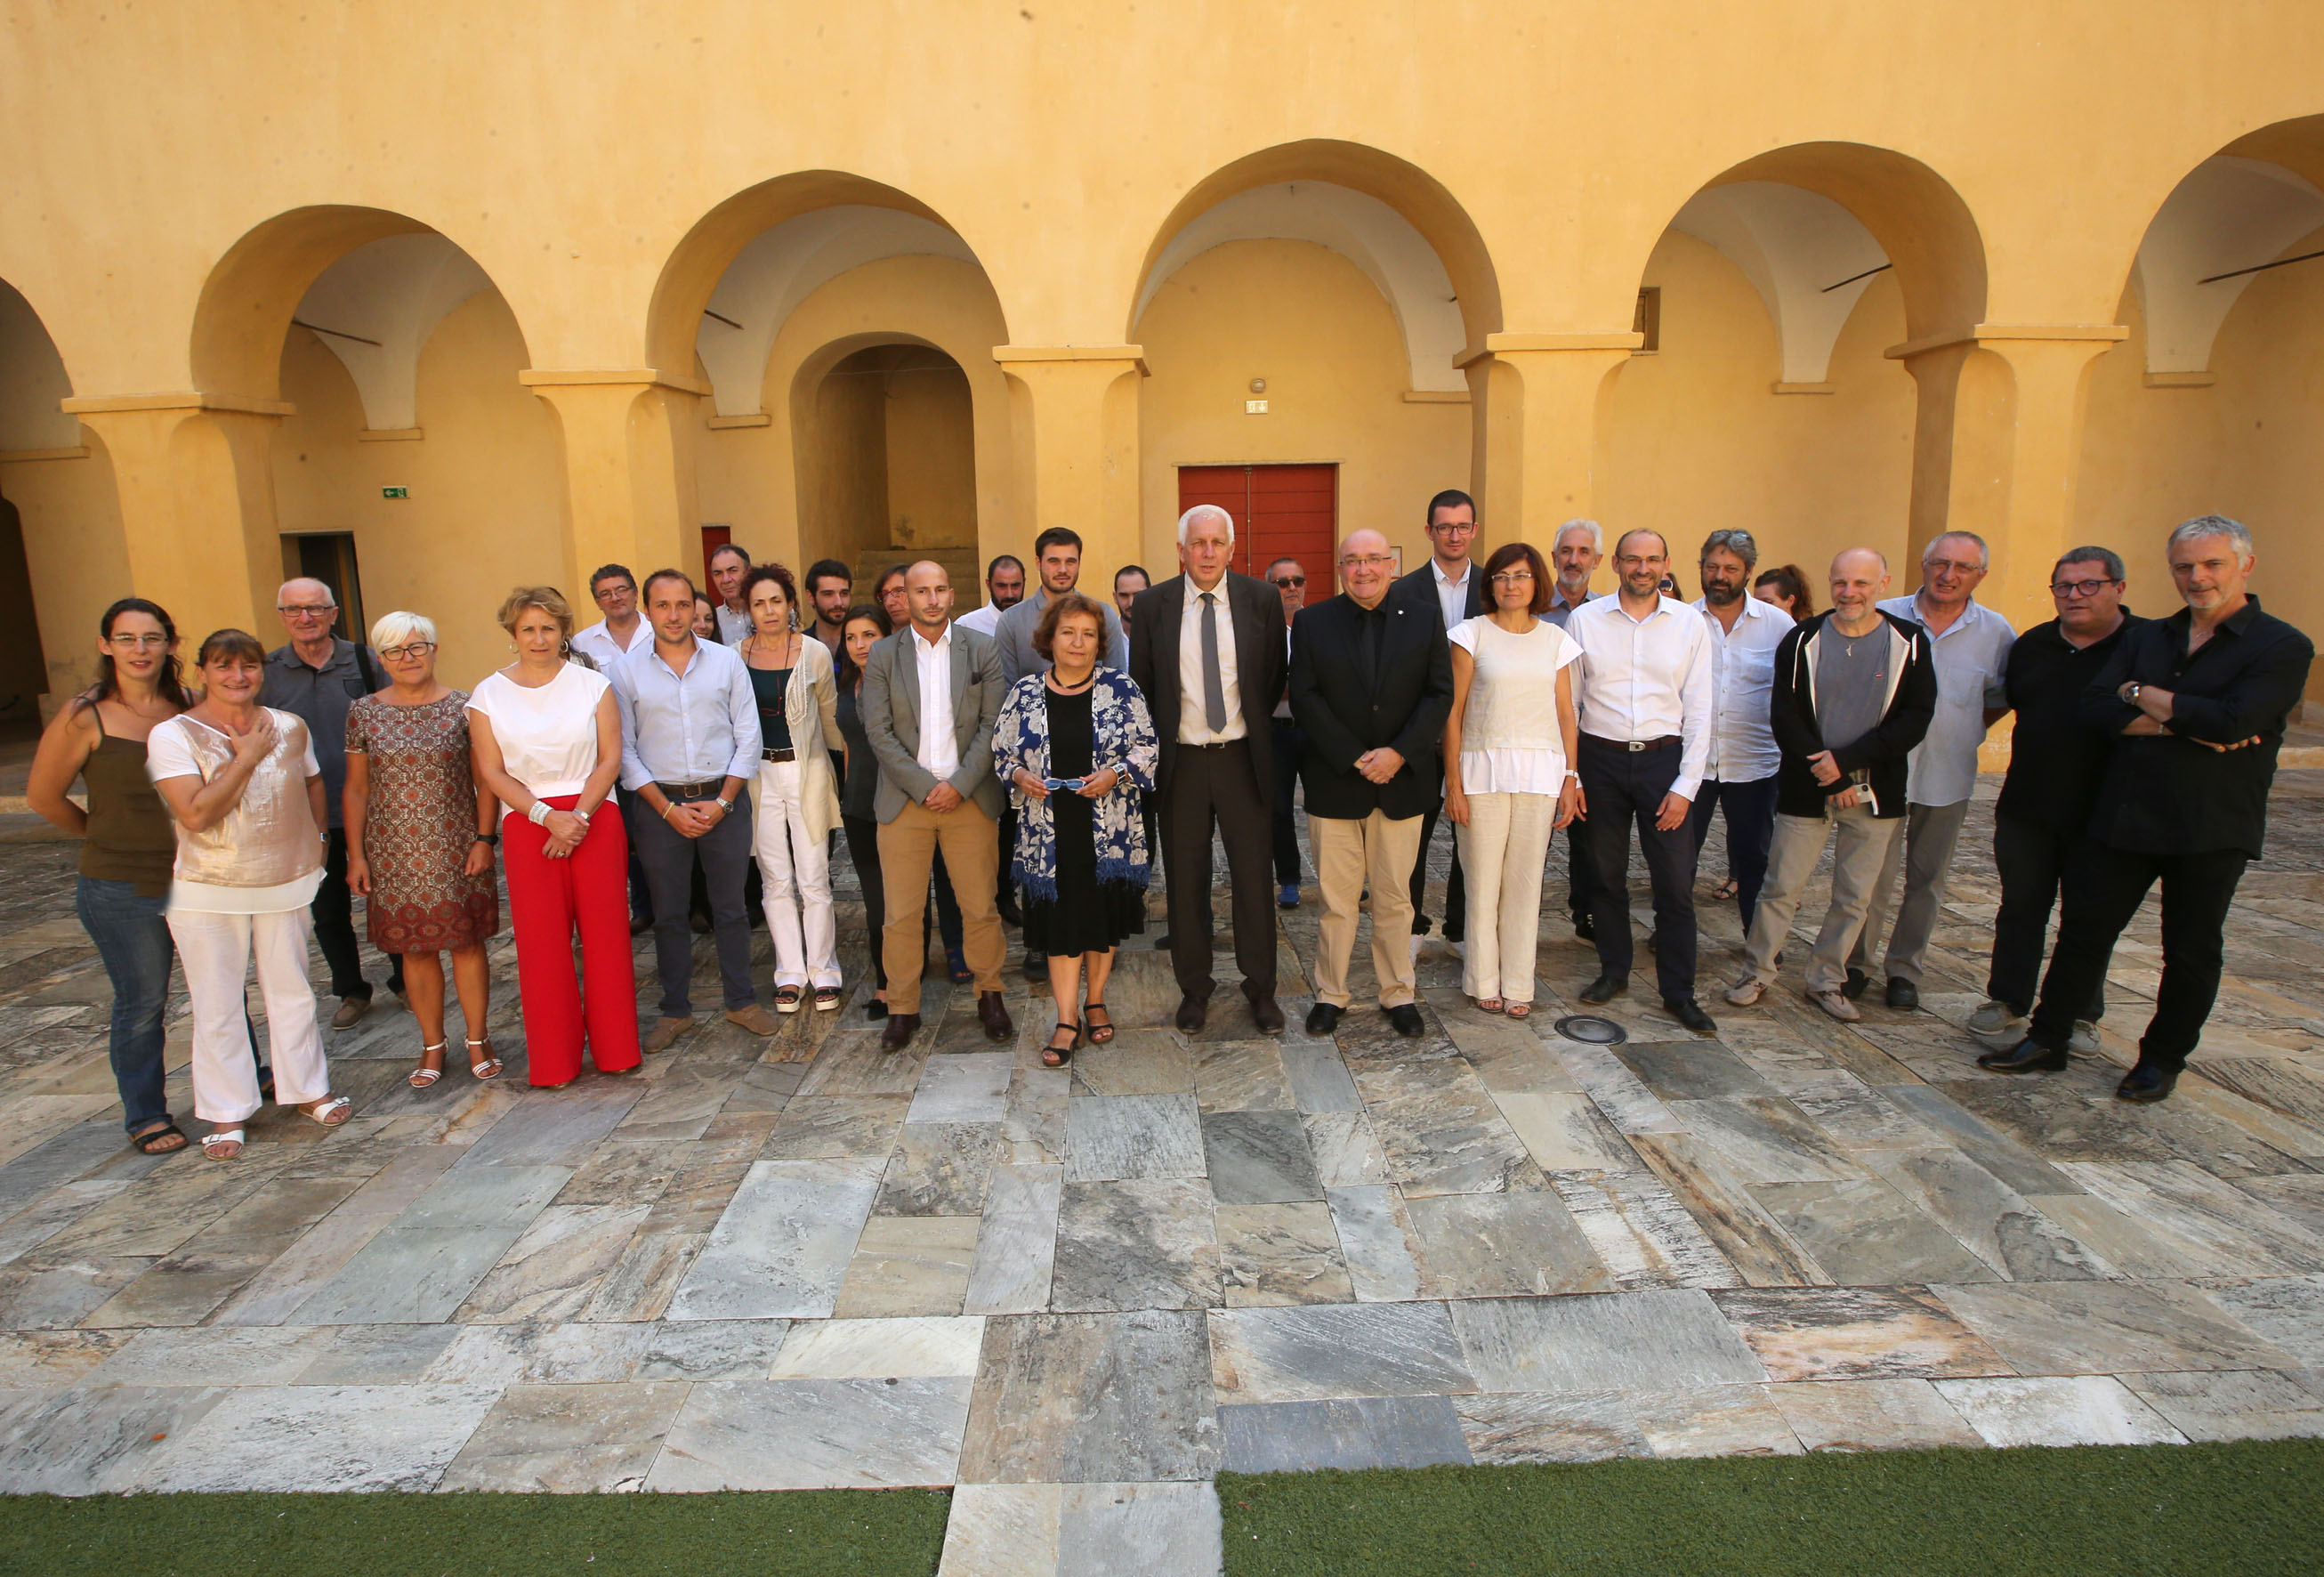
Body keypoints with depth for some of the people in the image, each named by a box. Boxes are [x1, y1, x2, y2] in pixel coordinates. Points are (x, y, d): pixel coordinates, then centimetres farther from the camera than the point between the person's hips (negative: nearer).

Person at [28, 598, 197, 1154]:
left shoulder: (188, 706, 0)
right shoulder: (84, 718, -11)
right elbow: (43, 796, -1)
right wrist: (105, 835, 8)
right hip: (122, 889, -3)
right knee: (141, 1003, 7)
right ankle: (145, 1116, 24)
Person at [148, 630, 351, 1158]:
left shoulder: (290, 727, 2)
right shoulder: (173, 734, -10)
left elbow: (313, 785, 19)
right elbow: (195, 814, -20)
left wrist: (314, 840, 12)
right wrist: (247, 757, -16)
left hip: (286, 882, 3)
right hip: (208, 891, -3)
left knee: (292, 990, 12)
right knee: (217, 1003, 6)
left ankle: (308, 1089, 26)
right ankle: (227, 1113, 18)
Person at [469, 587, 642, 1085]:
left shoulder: (593, 684, 4)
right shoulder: (488, 695, 6)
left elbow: (610, 758, -1)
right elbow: (492, 773, 1)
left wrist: (579, 816, -12)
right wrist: (549, 816, -11)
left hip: (595, 820, 0)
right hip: (527, 825, 1)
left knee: (605, 932, 1)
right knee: (541, 940, 2)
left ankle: (616, 1049, 14)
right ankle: (554, 1061, 14)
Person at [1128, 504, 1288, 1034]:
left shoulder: (1261, 599, -1)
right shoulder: (1152, 604, 0)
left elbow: (1275, 678, 9)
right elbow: (1141, 683, 7)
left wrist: (1251, 728, 10)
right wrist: (1158, 744, 7)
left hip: (1243, 758, 0)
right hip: (1180, 761, 0)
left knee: (1254, 878, 6)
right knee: (1185, 881, 9)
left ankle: (1261, 989, 22)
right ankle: (1194, 988, 25)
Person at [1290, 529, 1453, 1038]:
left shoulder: (1424, 618, 4)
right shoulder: (1312, 622, 0)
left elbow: (1440, 694, -1)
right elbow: (1305, 700, -5)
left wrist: (1398, 753, -13)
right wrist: (1354, 758, -13)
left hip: (1402, 780, 1)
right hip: (1333, 782, -1)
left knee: (1395, 898, 11)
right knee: (1336, 899, 6)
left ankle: (1399, 994, 24)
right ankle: (1330, 995, 20)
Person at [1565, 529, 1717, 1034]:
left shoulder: (1690, 623, 2)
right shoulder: (1584, 620, 0)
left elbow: (1699, 711, 1)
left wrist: (1686, 785, -5)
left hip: (1663, 759, 0)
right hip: (1601, 759, 0)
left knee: (1676, 882, 0)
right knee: (1606, 875, 11)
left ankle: (1679, 991, 13)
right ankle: (1613, 971, 28)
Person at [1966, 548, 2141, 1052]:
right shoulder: (2032, 645, 9)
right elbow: (2007, 700, 21)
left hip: (2099, 814, -3)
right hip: (2025, 806, 3)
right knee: (2021, 907, 11)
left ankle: (2081, 1015, 23)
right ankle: (2007, 1002, 22)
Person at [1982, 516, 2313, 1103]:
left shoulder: (2282, 646, -5)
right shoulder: (2146, 638, 10)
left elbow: (2232, 719, -21)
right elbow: (2096, 707, -5)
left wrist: (2141, 694, -10)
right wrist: (2185, 725, -17)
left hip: (2212, 829, -3)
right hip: (2124, 817, 4)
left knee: (2192, 951, 9)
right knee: (2083, 929, 7)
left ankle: (2162, 1059, 24)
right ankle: (2047, 1040, 18)